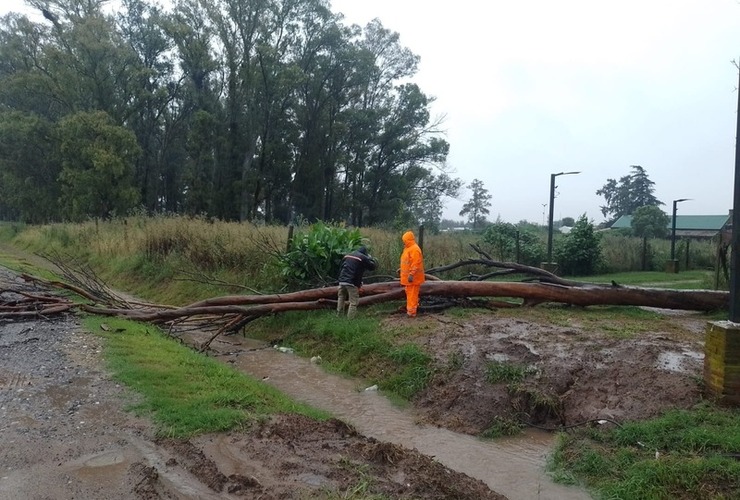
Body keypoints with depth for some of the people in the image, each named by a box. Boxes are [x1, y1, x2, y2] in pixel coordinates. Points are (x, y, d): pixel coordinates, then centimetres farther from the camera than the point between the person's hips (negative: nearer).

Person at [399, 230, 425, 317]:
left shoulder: (414, 249, -19)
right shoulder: (408, 248, 14)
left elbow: (415, 264, -25)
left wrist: (411, 274, -28)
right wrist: (401, 269, 26)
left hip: (412, 277, -11)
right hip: (408, 277, 11)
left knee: (412, 294, -7)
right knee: (410, 294, 19)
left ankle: (411, 312, -4)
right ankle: (410, 309, 29)